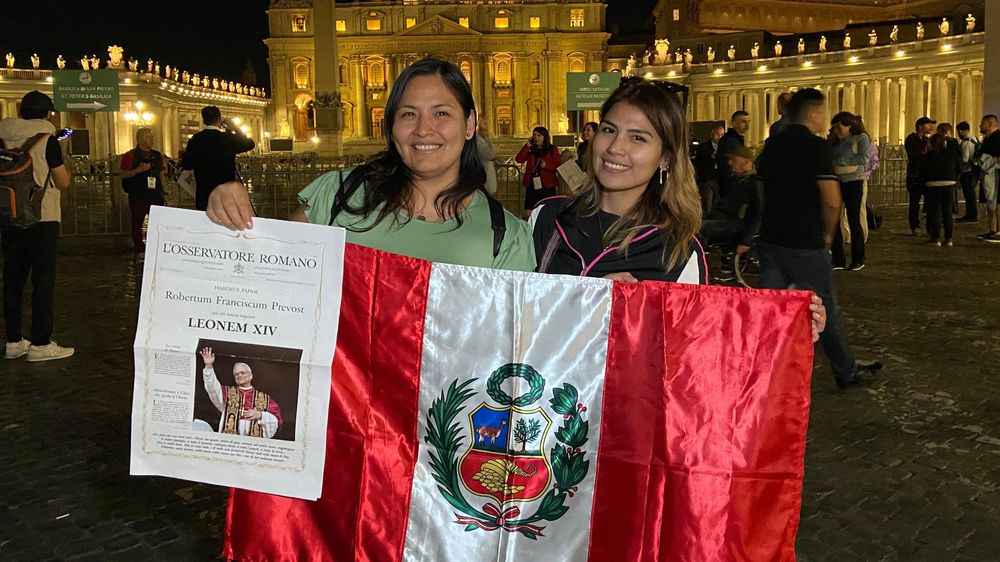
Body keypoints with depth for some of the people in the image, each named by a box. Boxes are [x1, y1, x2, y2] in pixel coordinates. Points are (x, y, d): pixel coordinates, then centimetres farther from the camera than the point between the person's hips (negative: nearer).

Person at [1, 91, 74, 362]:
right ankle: (40, 344, -1)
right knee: (43, 280, -1)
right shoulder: (46, 138, -9)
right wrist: (63, 164, 10)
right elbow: (63, 181, -8)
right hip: (42, 218, -5)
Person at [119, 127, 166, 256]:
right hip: (138, 196, -4)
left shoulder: (157, 156, 12)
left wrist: (163, 191, 12)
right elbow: (123, 174, -7)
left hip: (155, 194, 4)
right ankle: (140, 250, 11)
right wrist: (139, 170, -21)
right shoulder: (130, 156, -3)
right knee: (137, 223, 4)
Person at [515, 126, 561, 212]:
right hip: (532, 185, 3)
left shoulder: (552, 149, 5)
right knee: (530, 212, -1)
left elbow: (558, 167, 1)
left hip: (547, 186, -3)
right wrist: (527, 146, -4)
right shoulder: (530, 150, 12)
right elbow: (518, 159, -2)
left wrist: (546, 165, -16)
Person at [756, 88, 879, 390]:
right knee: (824, 311, 9)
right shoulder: (817, 147, -13)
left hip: (771, 238, 6)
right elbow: (832, 201, -20)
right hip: (806, 245, -6)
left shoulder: (771, 146, 8)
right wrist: (827, 233, -4)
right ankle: (846, 372, 25)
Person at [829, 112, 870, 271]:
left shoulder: (861, 138, -1)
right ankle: (838, 260, 6)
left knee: (854, 220, -1)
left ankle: (858, 259, 12)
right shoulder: (836, 141, 15)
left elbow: (864, 158, -15)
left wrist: (841, 161, -17)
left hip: (853, 181, -5)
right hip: (836, 181, 5)